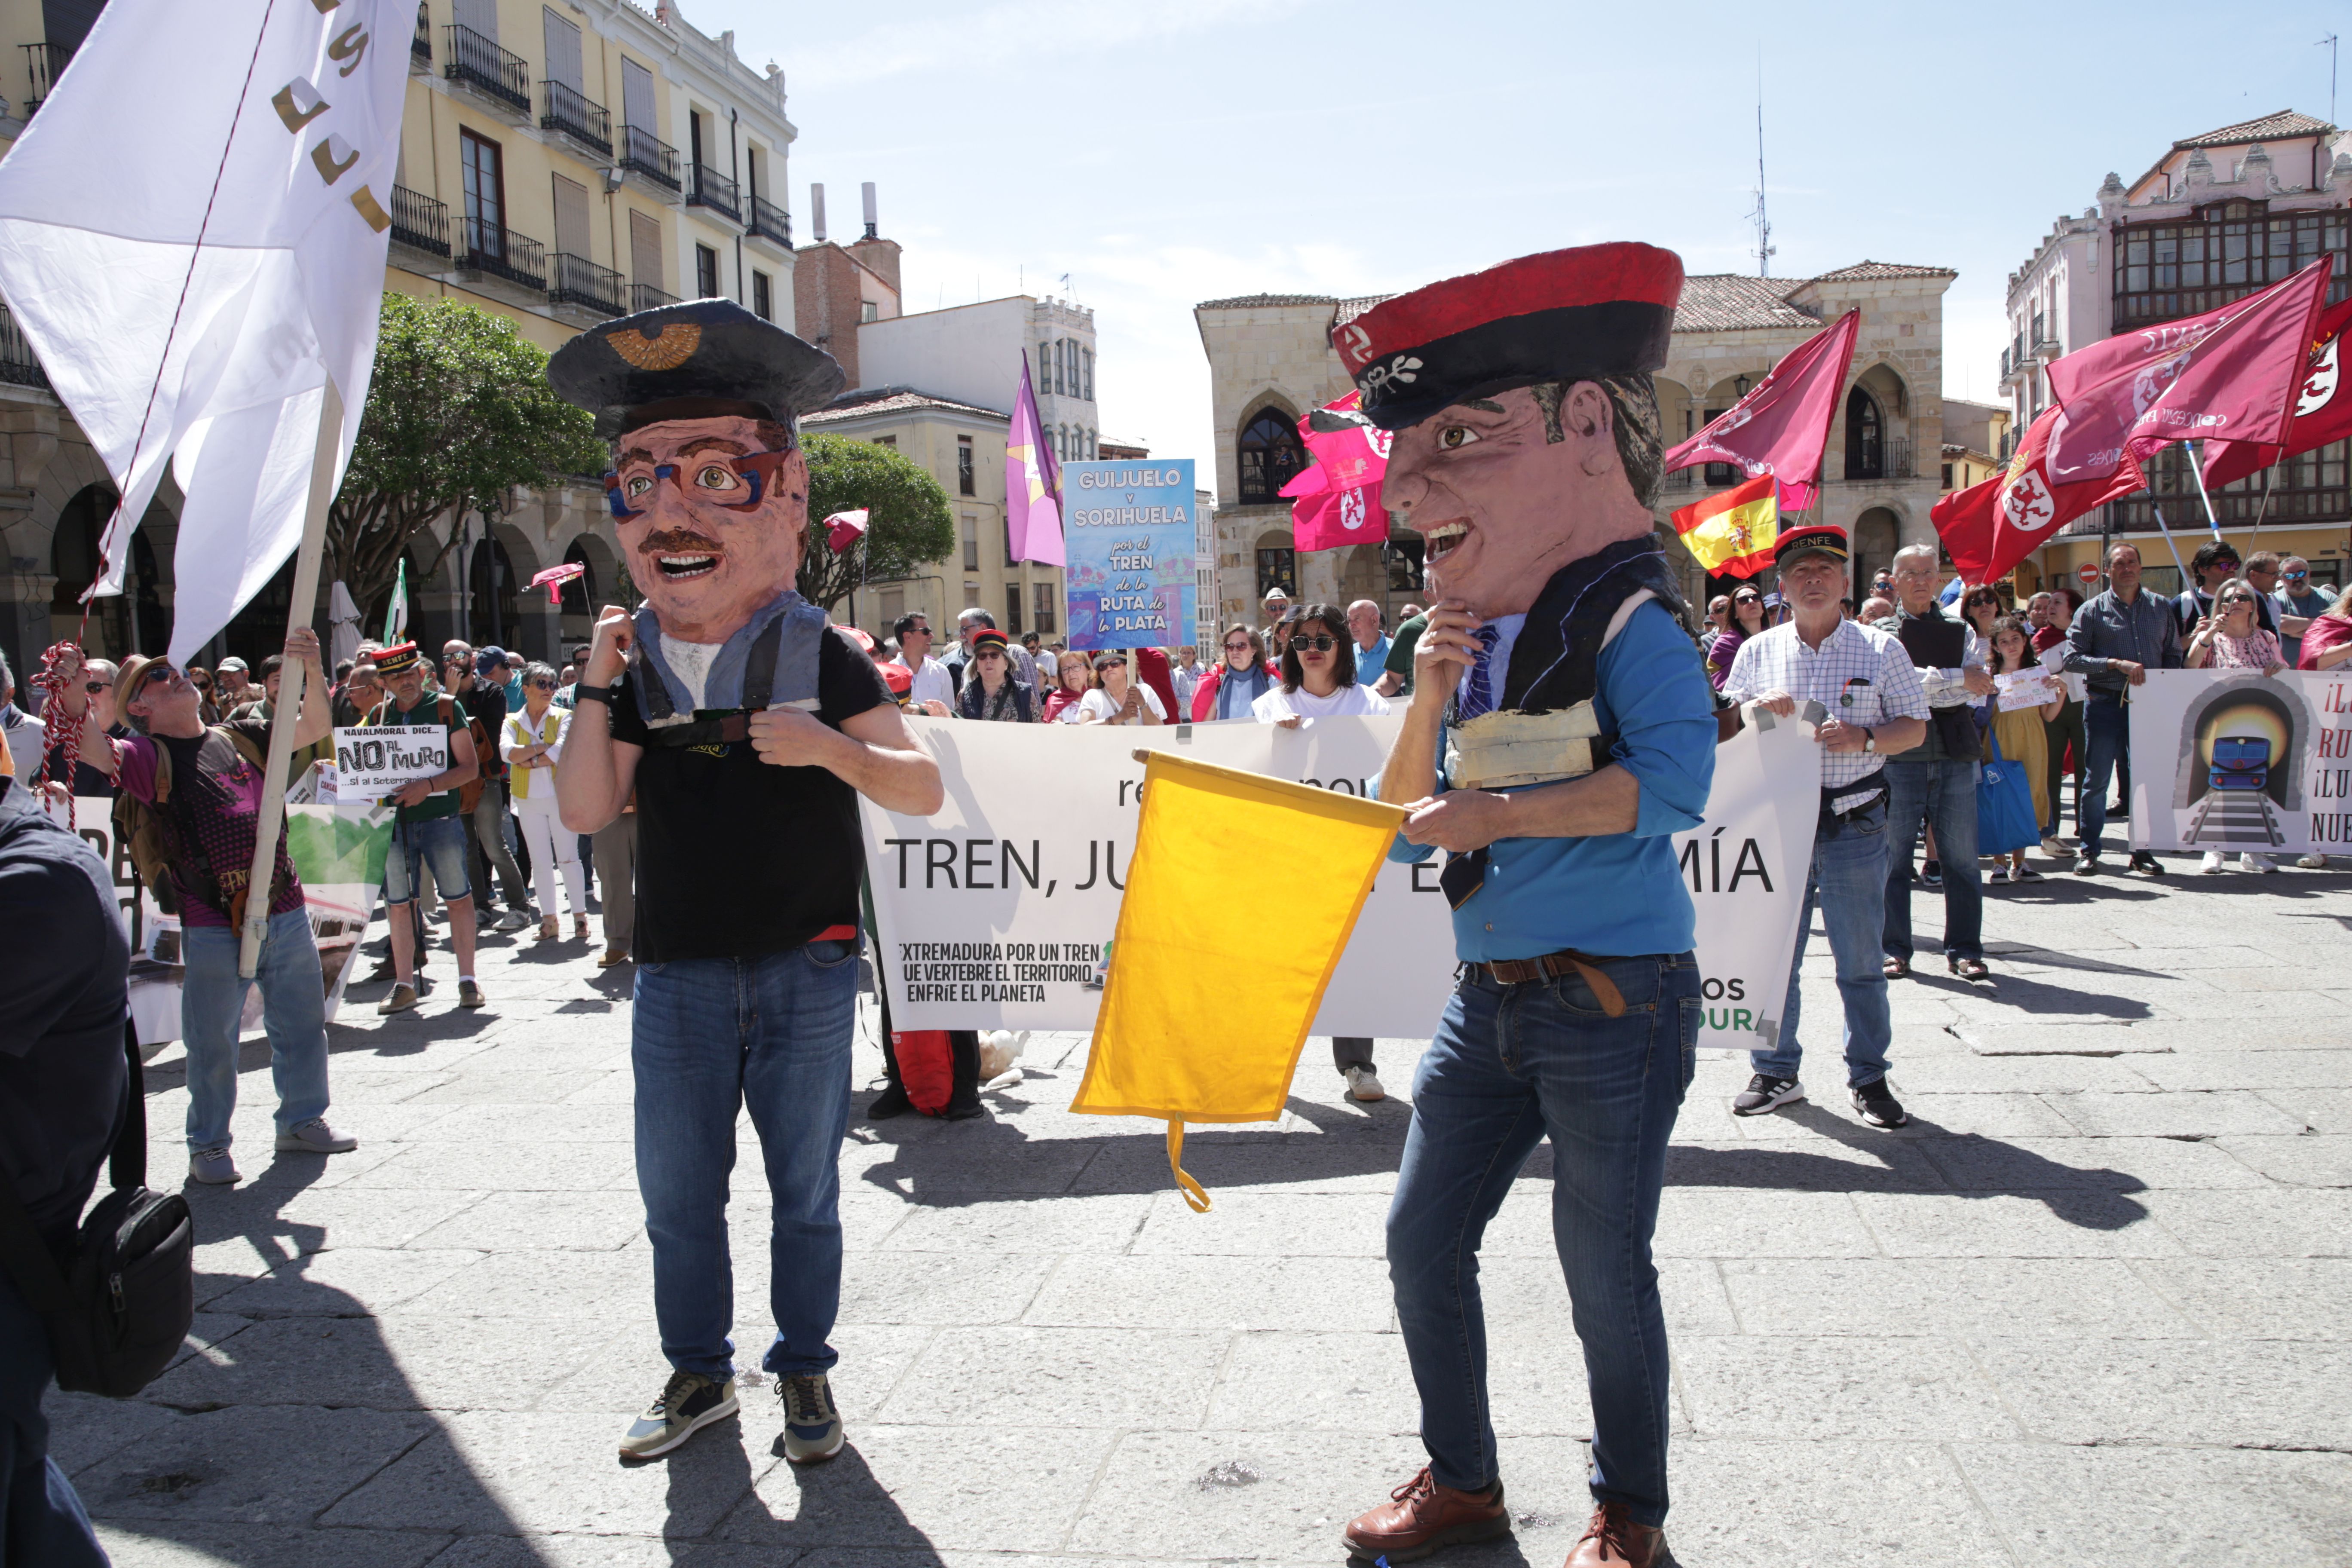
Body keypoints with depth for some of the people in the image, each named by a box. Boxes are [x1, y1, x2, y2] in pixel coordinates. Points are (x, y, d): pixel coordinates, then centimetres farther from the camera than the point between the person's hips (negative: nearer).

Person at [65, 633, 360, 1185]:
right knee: (212, 1041, 4)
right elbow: (95, 752, -21)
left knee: (302, 1024, 15)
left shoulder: (241, 738, 11)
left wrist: (312, 671, -7)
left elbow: (313, 727, 10)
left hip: (286, 911, 5)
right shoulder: (150, 757, -3)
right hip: (213, 926, -4)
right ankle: (209, 1145, 20)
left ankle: (303, 1121, 32)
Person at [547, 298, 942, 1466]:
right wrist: (597, 689, -11)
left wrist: (832, 748, -23)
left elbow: (924, 791, -7)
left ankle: (804, 1371, 26)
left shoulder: (820, 658, -5)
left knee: (804, 1186, 8)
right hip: (678, 974, 3)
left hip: (805, 968, -3)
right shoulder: (638, 670, 4)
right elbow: (584, 812, -3)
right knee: (676, 1188, 11)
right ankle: (697, 1372, 29)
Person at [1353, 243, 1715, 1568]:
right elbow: (1406, 826, 11)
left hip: (1614, 1000, -8)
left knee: (1603, 1266, 4)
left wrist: (1495, 815, -22)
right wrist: (1431, 699, -5)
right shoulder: (1476, 642, 11)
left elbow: (1673, 780, -28)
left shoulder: (1627, 618, -12)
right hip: (1493, 999, 8)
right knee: (1425, 1239, 12)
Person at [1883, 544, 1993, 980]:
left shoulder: (1960, 631, 12)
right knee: (1894, 857, 2)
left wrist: (1923, 687, -14)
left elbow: (1973, 694, -2)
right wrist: (1957, 678, -13)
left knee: (1961, 858, 4)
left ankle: (1964, 949, 12)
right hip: (1900, 753, -2)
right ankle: (1895, 950, 10)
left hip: (1955, 755, 2)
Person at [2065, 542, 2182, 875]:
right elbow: (2073, 659, -7)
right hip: (2106, 706, -3)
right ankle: (2089, 850, 12)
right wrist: (2116, 664, -17)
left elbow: (2174, 656, 12)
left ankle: (2143, 851, 14)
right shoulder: (2092, 611, 2)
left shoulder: (2161, 609, 11)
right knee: (2096, 779, 2)